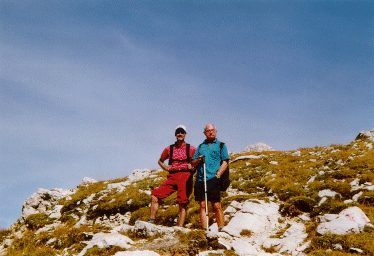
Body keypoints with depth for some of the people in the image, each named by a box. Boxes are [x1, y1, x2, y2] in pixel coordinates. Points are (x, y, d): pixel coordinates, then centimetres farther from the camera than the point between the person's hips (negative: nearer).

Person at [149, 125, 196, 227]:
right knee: (155, 195, -10)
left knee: (183, 204, -8)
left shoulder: (191, 149, 7)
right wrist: (166, 168, 9)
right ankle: (151, 221, -4)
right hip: (172, 177, 3)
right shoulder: (169, 149, 14)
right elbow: (160, 161, 28)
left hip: (185, 177, -3)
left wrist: (193, 166, -5)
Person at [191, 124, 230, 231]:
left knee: (217, 206, -6)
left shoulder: (221, 145, 11)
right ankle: (205, 230, 3)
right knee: (202, 206, 1)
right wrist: (198, 160, -3)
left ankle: (221, 229, -1)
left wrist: (217, 175, -12)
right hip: (200, 180, 4)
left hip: (213, 180, -4)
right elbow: (193, 163, 20)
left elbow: (225, 162, 2)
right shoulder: (201, 146, 21)